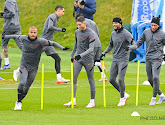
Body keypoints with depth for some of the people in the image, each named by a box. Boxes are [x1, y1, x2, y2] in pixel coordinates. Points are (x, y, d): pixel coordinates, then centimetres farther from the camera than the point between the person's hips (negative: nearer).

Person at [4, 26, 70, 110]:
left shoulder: (40, 41, -13)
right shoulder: (24, 39, -4)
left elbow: (53, 43, -9)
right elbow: (17, 36, 17)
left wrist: (62, 48, -23)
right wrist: (6, 36, 34)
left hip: (33, 68, 0)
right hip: (24, 66, 0)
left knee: (26, 88, 5)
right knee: (22, 83, -20)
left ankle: (18, 102, 26)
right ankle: (19, 102, -8)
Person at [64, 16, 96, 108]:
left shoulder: (91, 33, -13)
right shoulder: (77, 32, 8)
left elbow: (91, 48, -20)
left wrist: (81, 55, -30)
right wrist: (72, 54, 26)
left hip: (88, 59, -6)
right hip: (78, 59, 6)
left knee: (91, 80, 2)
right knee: (73, 79, -6)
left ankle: (92, 101, 11)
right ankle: (73, 101, -7)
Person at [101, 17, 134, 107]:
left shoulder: (126, 33, -10)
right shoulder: (113, 34, 12)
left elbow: (134, 44, -17)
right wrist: (104, 52, 15)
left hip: (123, 59, -7)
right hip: (115, 59, 7)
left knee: (120, 79, -14)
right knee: (111, 79, 3)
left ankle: (122, 99, 2)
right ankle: (125, 95, 18)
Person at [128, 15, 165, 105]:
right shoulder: (146, 32, 5)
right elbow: (139, 42, 11)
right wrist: (132, 47, -6)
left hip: (157, 59, -5)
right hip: (148, 59, 5)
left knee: (155, 77, -16)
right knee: (150, 79, 8)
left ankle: (153, 98, -6)